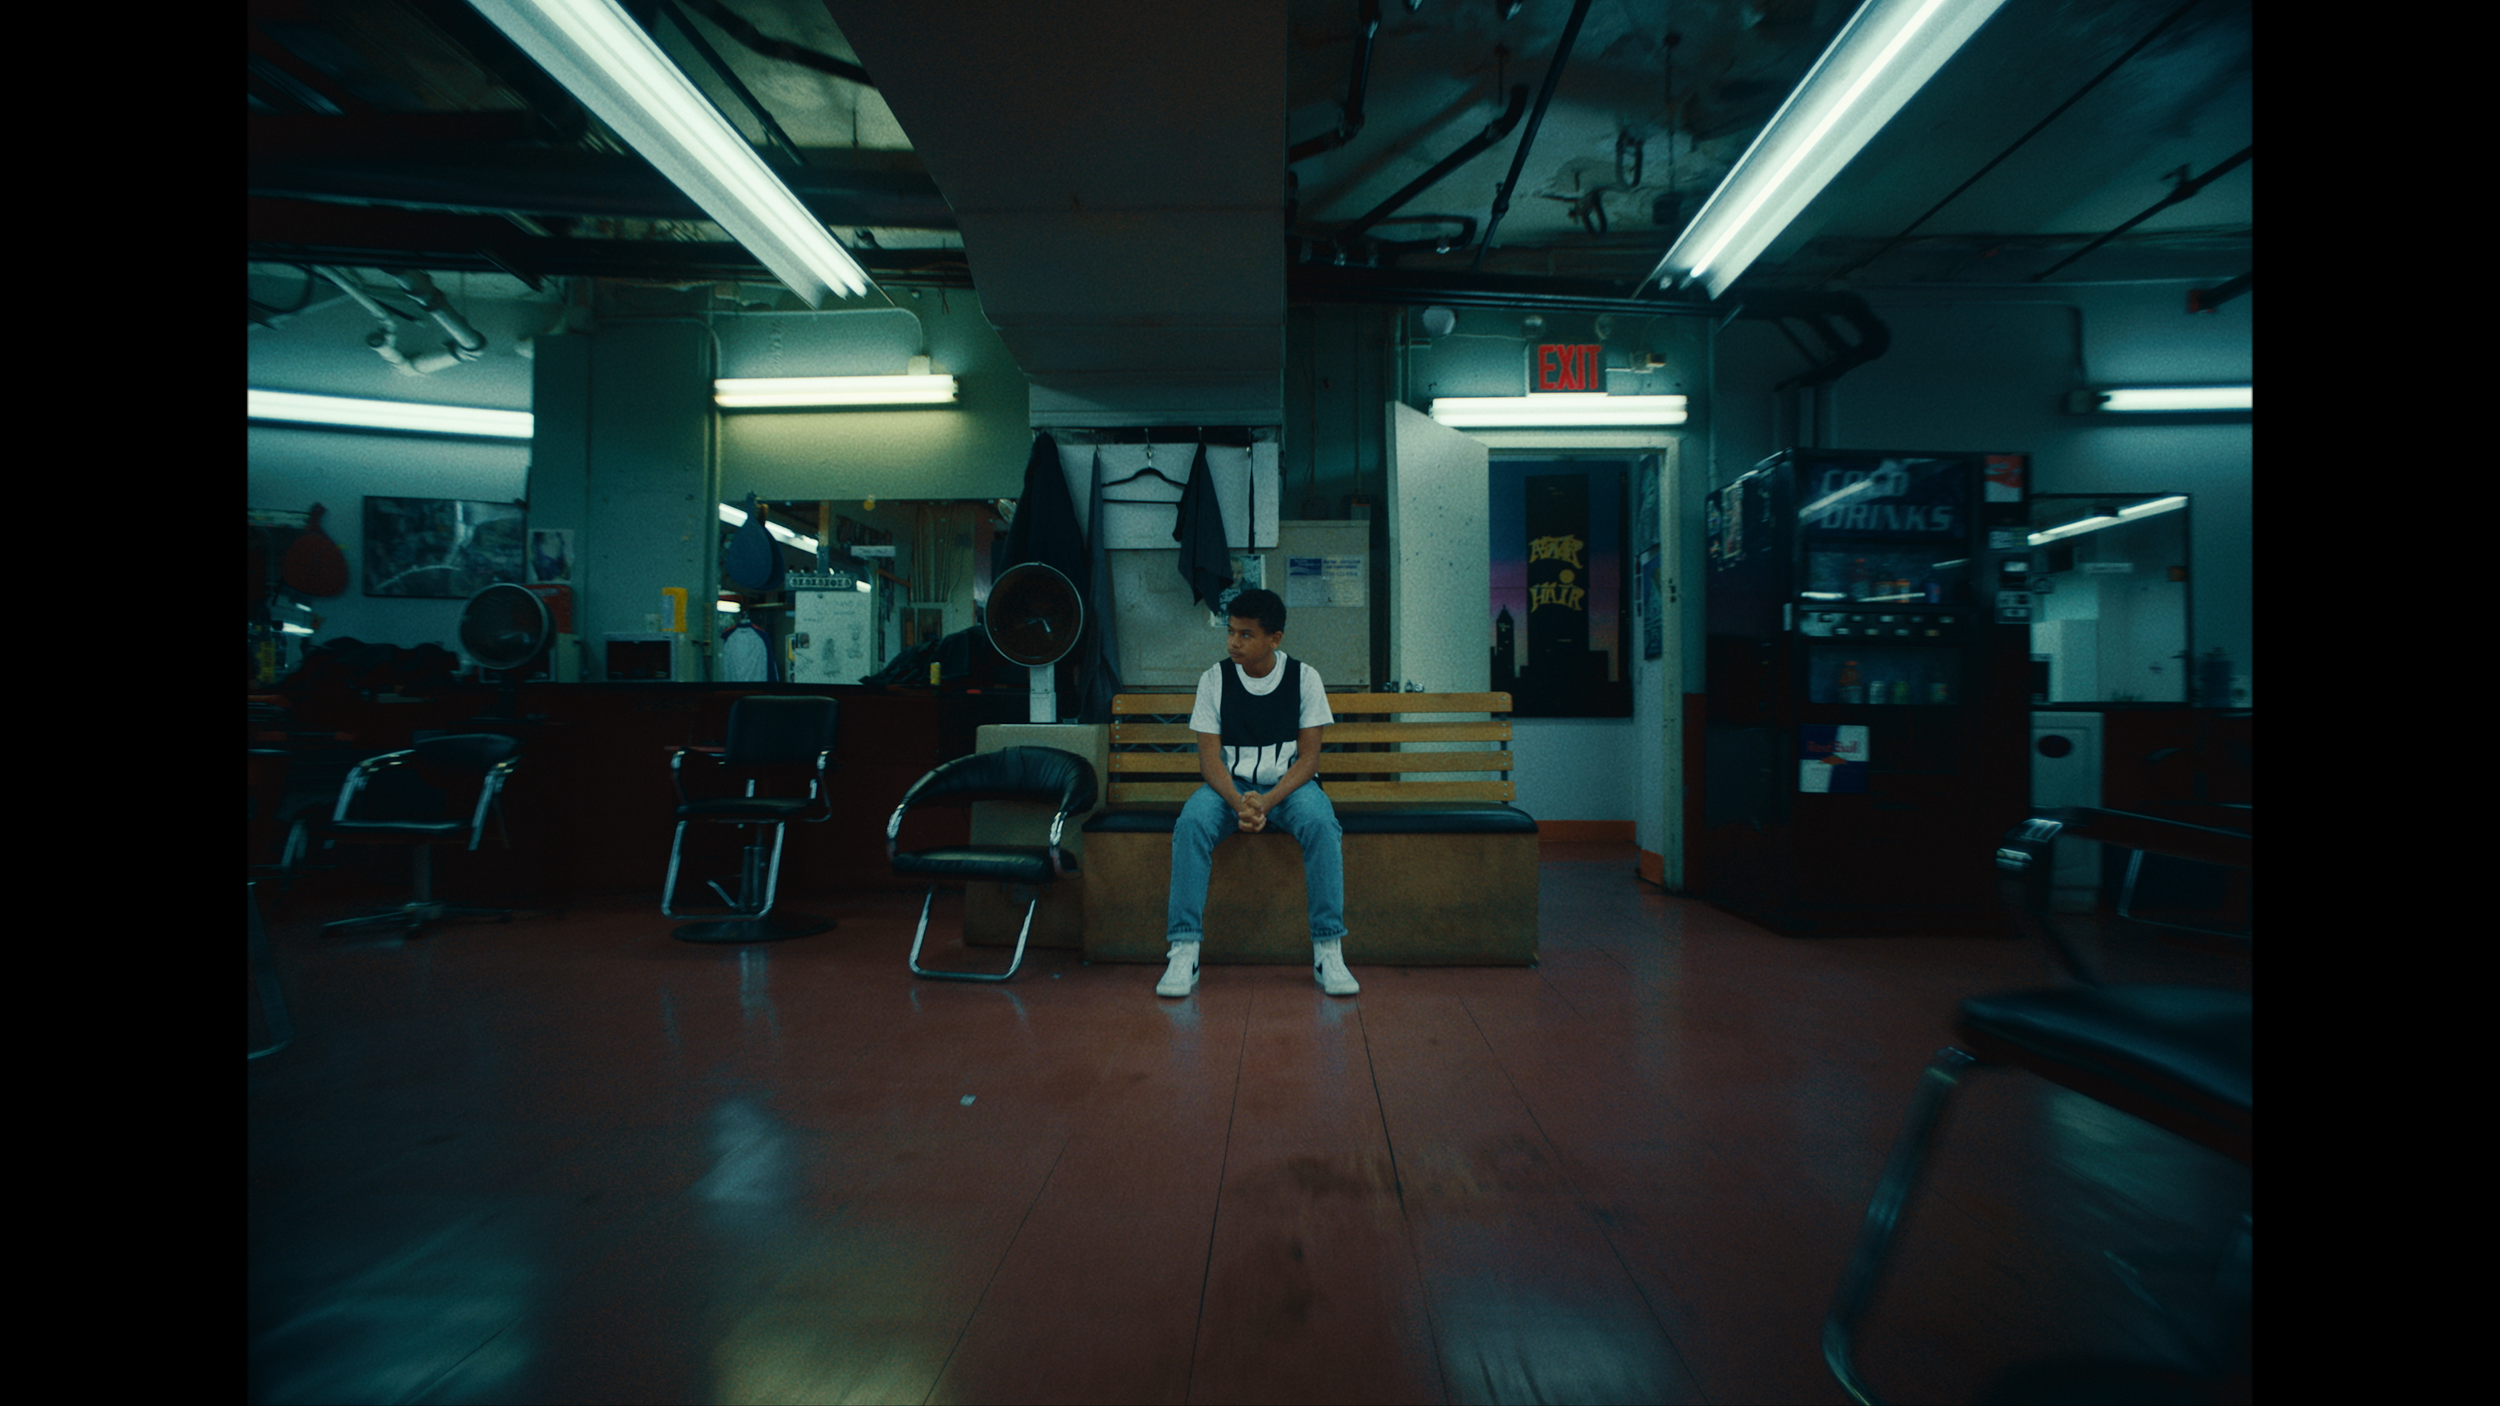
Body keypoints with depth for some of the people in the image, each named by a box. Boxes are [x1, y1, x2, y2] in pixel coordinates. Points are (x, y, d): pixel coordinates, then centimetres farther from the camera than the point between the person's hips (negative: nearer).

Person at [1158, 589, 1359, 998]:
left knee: (1321, 823, -32)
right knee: (1191, 822, -30)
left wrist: (1266, 802, -21)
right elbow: (1209, 757, -5)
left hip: (1289, 783, 0)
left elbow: (1309, 756, -5)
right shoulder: (1214, 679, 0)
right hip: (1229, 785, 1)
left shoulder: (1304, 677, -2)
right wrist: (1240, 804, -23)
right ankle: (1184, 952, -25)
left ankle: (1328, 950, -23)